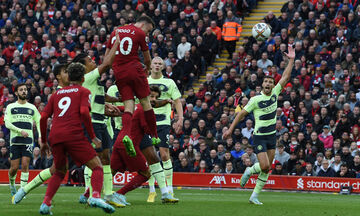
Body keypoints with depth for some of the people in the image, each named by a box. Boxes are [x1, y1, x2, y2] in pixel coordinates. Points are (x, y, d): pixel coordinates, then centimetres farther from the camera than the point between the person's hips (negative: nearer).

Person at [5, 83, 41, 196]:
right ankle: (12, 183, 27)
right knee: (14, 167, -3)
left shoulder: (32, 107, 11)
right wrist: (20, 131, -16)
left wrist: (40, 136, 1)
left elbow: (38, 122, 17)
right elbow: (7, 123, -3)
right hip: (15, 139, -1)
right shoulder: (11, 107, 5)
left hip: (28, 140, 1)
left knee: (25, 165, -11)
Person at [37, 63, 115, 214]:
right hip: (74, 135, -5)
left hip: (55, 137, 5)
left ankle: (46, 203, 6)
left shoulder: (57, 93, 24)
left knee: (60, 172, 23)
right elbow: (84, 112, -8)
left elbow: (43, 117, 17)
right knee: (97, 167, -2)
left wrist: (43, 142, 24)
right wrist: (93, 137, -3)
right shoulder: (84, 92, 11)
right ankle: (96, 196, -28)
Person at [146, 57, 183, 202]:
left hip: (163, 122, -2)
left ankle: (169, 189, 1)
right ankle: (152, 191, 4)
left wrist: (180, 119, -6)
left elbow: (177, 101, 7)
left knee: (164, 154, -8)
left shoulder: (169, 82, 6)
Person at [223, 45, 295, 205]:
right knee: (265, 166, -16)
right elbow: (242, 113, -4)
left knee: (267, 169, 4)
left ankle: (254, 196, 11)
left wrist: (291, 60, -3)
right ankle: (249, 171, 16)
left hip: (272, 136, 5)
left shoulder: (275, 94, 3)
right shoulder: (255, 100, -9)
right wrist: (230, 129, -6)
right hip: (259, 136, -5)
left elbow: (285, 77, 3)